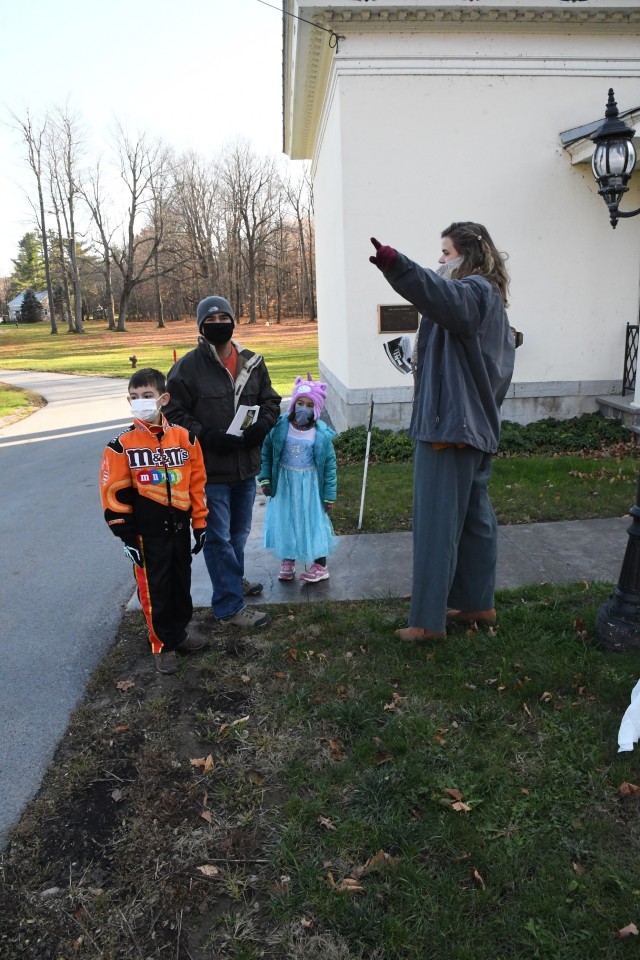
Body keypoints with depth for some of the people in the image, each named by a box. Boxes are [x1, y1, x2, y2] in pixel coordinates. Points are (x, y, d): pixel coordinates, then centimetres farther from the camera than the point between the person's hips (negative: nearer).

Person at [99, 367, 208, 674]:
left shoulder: (184, 438, -2)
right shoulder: (122, 445, -10)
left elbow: (197, 484, 4)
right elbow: (115, 493, -8)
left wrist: (200, 524, 5)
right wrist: (126, 536, -9)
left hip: (179, 526, 3)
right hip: (147, 531, -3)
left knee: (181, 583, 17)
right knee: (154, 588, 7)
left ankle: (179, 632, 38)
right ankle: (163, 644, 24)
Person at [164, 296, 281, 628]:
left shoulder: (252, 362, 5)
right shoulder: (187, 367, -9)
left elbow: (270, 401, 12)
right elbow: (175, 413, -8)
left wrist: (262, 425, -9)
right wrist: (208, 436, -22)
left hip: (246, 465, 6)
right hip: (209, 468, -5)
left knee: (239, 531, 22)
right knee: (218, 537, 1)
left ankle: (233, 580, 44)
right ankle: (230, 604, 12)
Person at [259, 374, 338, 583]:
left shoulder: (321, 434, -12)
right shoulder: (280, 427, -10)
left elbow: (329, 465, -6)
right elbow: (266, 453, 0)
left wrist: (329, 496, -4)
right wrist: (265, 479, -4)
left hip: (310, 485, -2)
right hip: (284, 484, 2)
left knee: (314, 522, 7)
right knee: (285, 521, 12)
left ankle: (320, 566, 22)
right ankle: (287, 561, 31)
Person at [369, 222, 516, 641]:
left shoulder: (473, 290, -11)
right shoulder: (491, 299, 20)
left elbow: (443, 297, -37)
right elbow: (503, 363, 25)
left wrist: (396, 265, -52)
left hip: (450, 424, -11)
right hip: (478, 426, 11)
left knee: (437, 522, -6)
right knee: (476, 516, 16)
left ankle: (428, 619, 1)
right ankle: (479, 603, 28)